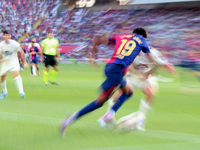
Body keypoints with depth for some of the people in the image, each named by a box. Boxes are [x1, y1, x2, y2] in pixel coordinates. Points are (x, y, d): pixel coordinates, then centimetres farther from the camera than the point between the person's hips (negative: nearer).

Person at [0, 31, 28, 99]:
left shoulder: (14, 44, -14)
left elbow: (21, 52, -5)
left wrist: (25, 62, -8)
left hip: (14, 61, -4)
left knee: (16, 74, -28)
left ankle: (21, 92, -31)